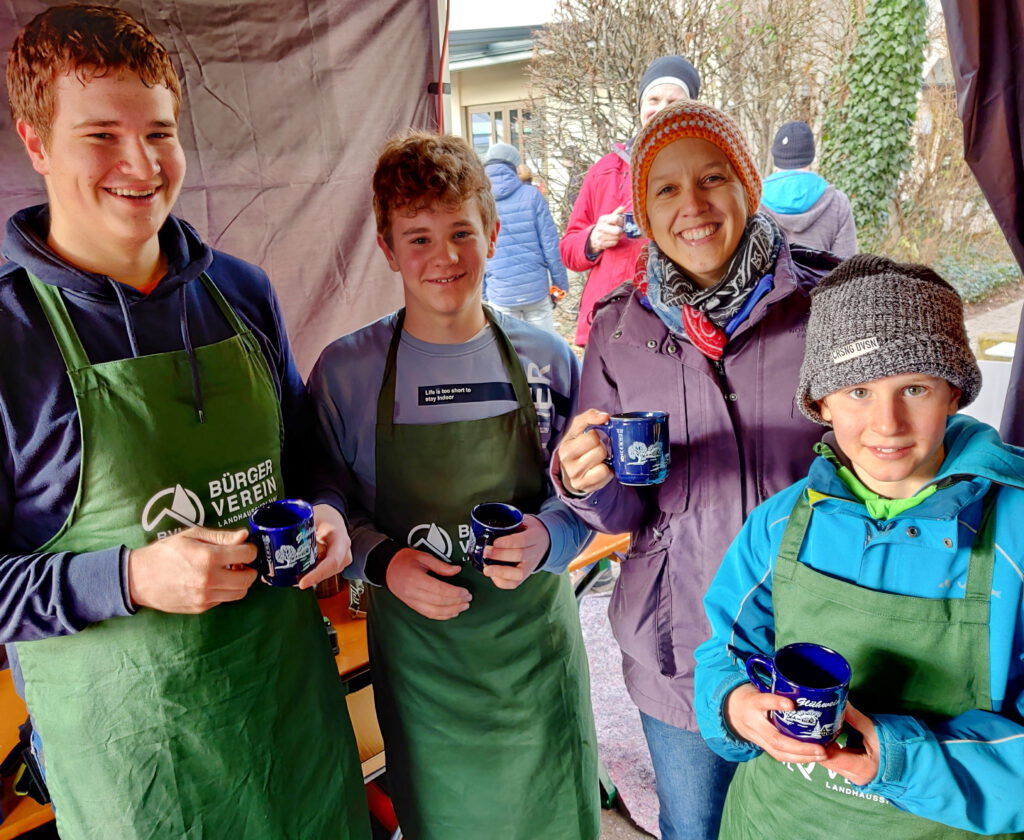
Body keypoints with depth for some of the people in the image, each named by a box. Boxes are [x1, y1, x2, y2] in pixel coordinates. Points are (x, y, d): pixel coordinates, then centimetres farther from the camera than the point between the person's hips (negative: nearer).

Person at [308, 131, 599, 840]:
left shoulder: (548, 358, -5)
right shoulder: (345, 371, -8)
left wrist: (547, 536, -17)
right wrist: (382, 561, -16)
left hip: (536, 638, 1)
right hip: (417, 651, 0)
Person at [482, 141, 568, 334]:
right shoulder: (531, 194, -2)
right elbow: (550, 243, -4)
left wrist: (483, 296, 11)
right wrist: (560, 282, 5)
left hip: (500, 296, 1)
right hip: (536, 289, -1)